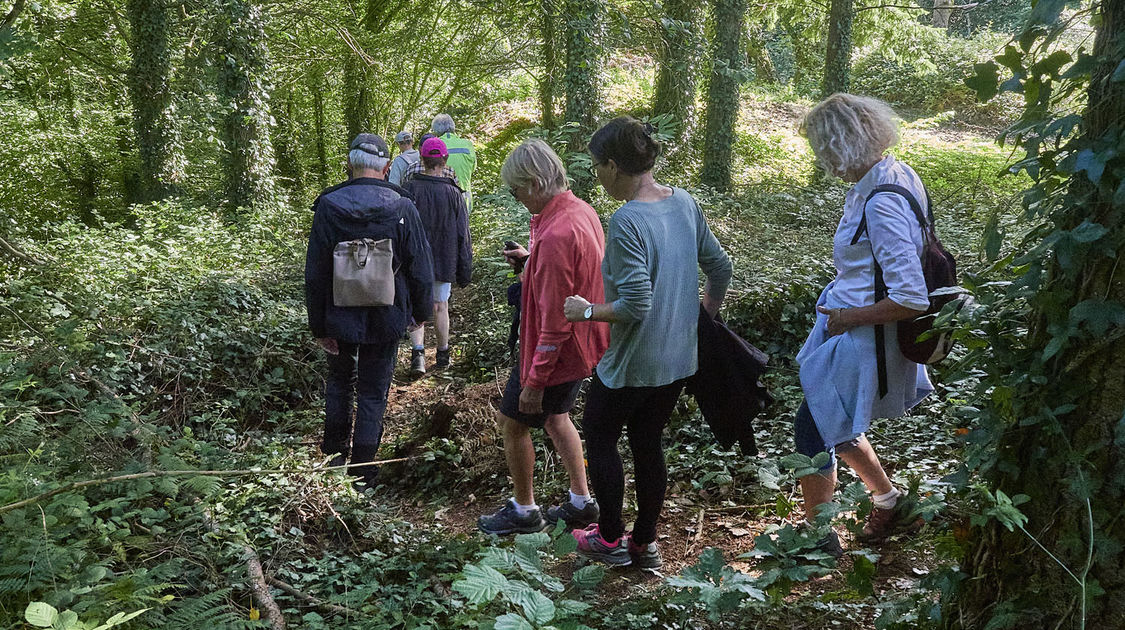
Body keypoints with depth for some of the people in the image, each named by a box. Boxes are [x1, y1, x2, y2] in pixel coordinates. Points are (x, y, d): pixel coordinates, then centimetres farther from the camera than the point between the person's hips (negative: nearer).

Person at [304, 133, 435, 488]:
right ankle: (362, 475, 15)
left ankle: (334, 453, 34)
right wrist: (421, 311, 10)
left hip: (339, 316, 1)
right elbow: (420, 270, -7)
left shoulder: (328, 206, -10)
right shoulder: (403, 208, -11)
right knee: (373, 392, 9)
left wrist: (318, 326, 0)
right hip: (386, 320, -1)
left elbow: (315, 274, -8)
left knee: (339, 379, 24)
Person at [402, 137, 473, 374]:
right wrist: (465, 270, 6)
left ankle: (418, 353, -8)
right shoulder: (453, 194, -7)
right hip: (444, 261, 1)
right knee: (440, 306, 13)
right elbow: (463, 236, -2)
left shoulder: (409, 190, -10)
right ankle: (443, 355, 24)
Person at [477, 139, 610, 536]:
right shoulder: (582, 211, 0)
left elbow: (555, 322, -28)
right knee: (556, 417, 24)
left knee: (512, 422, 9)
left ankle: (523, 511, 24)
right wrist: (531, 259, 8)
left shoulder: (555, 235, -30)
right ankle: (581, 503, 33)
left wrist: (535, 381, -22)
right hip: (583, 346, 9)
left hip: (555, 353, -9)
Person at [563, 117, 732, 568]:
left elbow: (636, 304, -28)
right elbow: (720, 267, 8)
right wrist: (706, 313, 23)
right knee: (648, 444, 19)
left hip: (633, 364, -7)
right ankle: (645, 542, 30)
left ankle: (611, 539, 25)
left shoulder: (627, 220, -25)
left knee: (599, 437, 15)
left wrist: (587, 311, -12)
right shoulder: (684, 202, -1)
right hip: (679, 358, 7)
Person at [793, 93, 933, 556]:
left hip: (861, 339, -10)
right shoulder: (896, 174, 1)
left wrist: (846, 319, -18)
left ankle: (817, 539, 24)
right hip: (846, 326, 10)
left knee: (813, 430, 6)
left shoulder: (881, 205, -28)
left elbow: (912, 300, -30)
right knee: (833, 425, 24)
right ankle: (888, 500, 43)